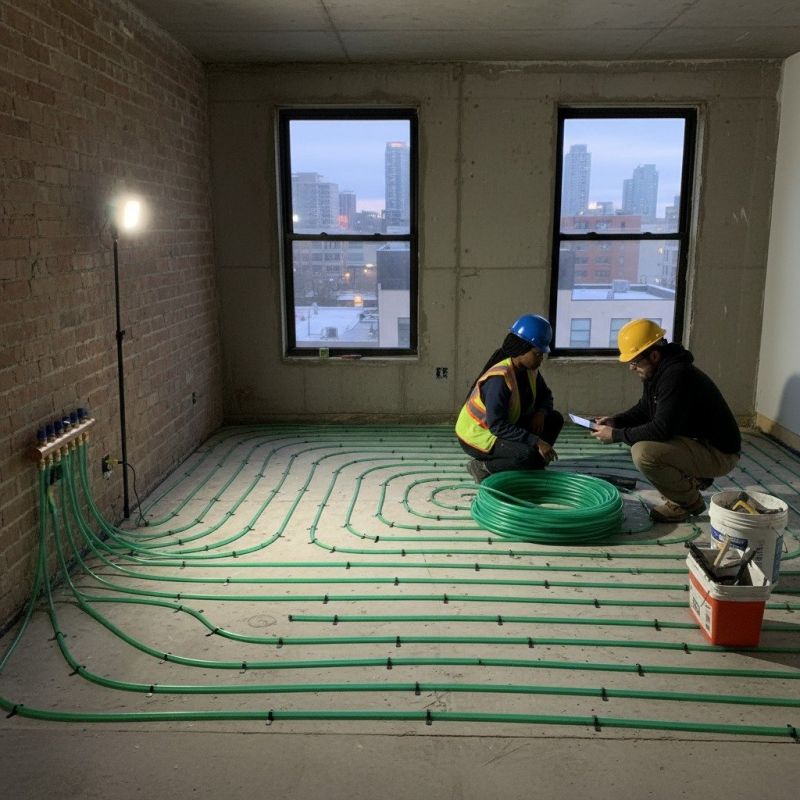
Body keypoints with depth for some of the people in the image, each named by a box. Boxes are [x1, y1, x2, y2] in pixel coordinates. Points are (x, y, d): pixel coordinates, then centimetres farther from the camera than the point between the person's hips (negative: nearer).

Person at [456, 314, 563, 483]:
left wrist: (541, 412, -11)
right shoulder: (499, 379, -30)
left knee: (554, 419, 0)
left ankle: (533, 466, 4)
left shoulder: (529, 369, -3)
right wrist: (536, 441, -33)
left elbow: (545, 395, 13)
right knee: (528, 454, -31)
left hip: (504, 426, 9)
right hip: (477, 435, -9)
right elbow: (497, 426, -33)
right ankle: (482, 467, -9)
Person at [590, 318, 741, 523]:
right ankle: (692, 479, 14)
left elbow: (661, 429, -30)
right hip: (694, 440, 10)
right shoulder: (656, 372, 4)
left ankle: (690, 502, -5)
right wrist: (615, 421, 0)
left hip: (718, 452, -10)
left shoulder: (677, 376, -26)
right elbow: (643, 410, 18)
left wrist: (616, 435, -21)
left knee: (644, 453, -28)